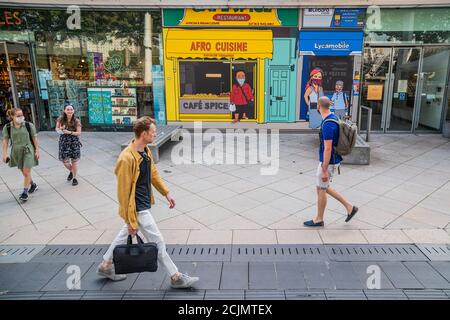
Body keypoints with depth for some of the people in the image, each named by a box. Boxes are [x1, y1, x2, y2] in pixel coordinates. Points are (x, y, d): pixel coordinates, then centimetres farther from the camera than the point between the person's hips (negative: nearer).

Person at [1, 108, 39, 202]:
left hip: (28, 150, -3)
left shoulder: (29, 125, -6)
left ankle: (25, 192, 2)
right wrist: (4, 154, -5)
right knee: (23, 172, 14)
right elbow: (5, 141, -1)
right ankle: (33, 185, 36)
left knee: (26, 171, -7)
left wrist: (37, 151, -4)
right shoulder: (7, 127, -2)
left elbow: (35, 139, -1)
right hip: (16, 152, 3)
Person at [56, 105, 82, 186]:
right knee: (65, 161, 1)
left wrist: (69, 132, -22)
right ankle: (71, 171, 35)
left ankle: (74, 178, 22)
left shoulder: (76, 121, -6)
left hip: (74, 142, -2)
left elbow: (79, 133, -8)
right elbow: (57, 128, 12)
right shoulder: (61, 120, 1)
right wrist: (60, 129, -11)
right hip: (64, 142, 2)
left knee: (74, 160, 4)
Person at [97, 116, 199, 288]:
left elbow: (153, 174, 15)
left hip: (145, 204, 10)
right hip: (138, 209, -10)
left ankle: (105, 266, 44)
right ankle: (176, 277, 17)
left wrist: (166, 193, 11)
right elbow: (123, 192, -22)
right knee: (158, 242, 1)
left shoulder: (146, 151, 1)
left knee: (126, 234, 24)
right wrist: (130, 220, -17)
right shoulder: (127, 158, -27)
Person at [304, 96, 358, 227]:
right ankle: (349, 207, 25)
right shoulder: (333, 118, 6)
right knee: (323, 188, 19)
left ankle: (319, 219, 23)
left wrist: (324, 171, -22)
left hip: (328, 162, -10)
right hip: (331, 160, 10)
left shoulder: (327, 124, -25)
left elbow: (328, 149, -26)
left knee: (321, 189, 6)